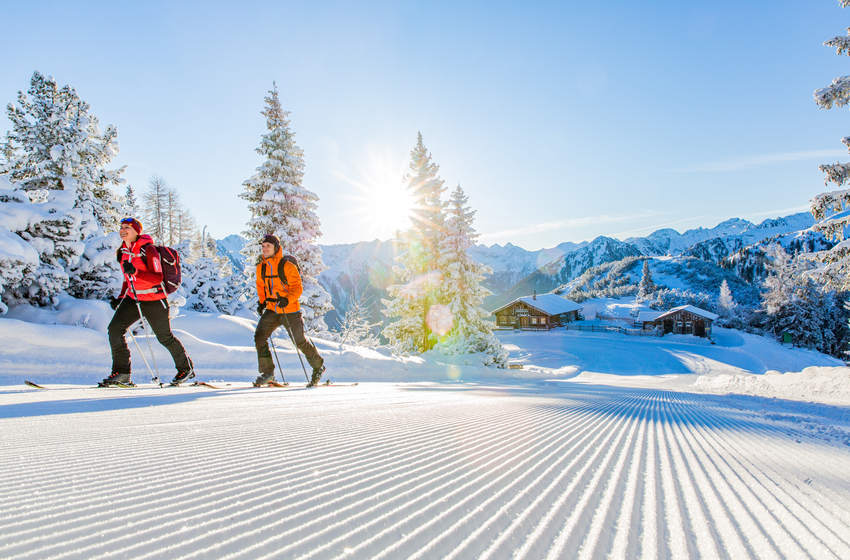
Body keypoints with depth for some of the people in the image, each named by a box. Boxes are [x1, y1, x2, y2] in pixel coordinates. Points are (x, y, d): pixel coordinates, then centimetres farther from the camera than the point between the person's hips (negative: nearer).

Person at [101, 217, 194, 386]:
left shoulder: (148, 250, -16)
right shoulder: (123, 252, 6)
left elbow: (158, 278, -23)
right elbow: (128, 279, 18)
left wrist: (136, 272, -36)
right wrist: (120, 298, 8)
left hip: (153, 300, -7)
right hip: (133, 298, 7)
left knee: (165, 337, 5)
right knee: (115, 328, -10)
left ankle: (186, 368, 24)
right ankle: (121, 373, 0)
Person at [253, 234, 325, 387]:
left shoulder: (287, 266, -14)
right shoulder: (261, 268, 4)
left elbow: (297, 288, -15)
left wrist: (287, 300, -32)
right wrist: (262, 302, 7)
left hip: (290, 311, -5)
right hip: (272, 310, 5)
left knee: (300, 342, 4)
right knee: (259, 335, -13)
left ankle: (318, 366, 27)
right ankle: (267, 372, -2)